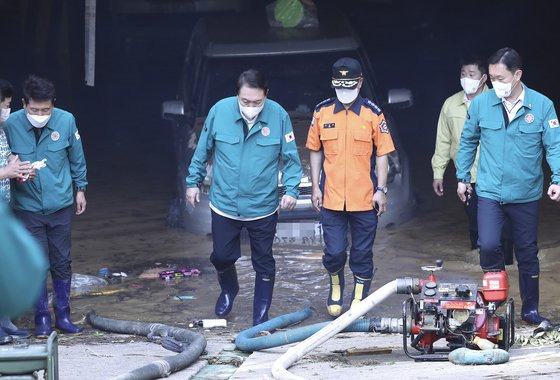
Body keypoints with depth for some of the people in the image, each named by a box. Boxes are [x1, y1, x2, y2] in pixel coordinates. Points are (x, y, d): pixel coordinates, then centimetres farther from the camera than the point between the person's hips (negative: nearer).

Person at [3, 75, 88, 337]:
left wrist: (80, 189, 13)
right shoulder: (11, 125, -13)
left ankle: (63, 315, 21)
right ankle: (42, 318, 13)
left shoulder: (66, 121, -9)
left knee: (62, 263, 9)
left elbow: (77, 159, 6)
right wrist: (15, 172, -15)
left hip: (60, 205, 1)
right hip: (27, 207, -1)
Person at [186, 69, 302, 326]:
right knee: (221, 256, 14)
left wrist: (291, 189, -14)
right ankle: (228, 290, 46)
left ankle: (261, 316, 22)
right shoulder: (219, 111, -12)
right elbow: (202, 150, 3)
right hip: (224, 204, 1)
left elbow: (291, 158, -3)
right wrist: (193, 181, 9)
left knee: (263, 262, 9)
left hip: (263, 207, -1)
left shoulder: (279, 116, -13)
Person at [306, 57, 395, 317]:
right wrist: (315, 187, 6)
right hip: (331, 197, 1)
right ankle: (335, 286, 29)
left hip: (365, 198, -1)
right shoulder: (322, 112, 3)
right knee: (334, 252, 0)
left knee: (362, 254, 6)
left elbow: (382, 154, 2)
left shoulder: (372, 113, -1)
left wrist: (381, 190, -2)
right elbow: (315, 152, 10)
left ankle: (359, 301, 20)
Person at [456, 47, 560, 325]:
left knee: (527, 253, 11)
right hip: (490, 192, 0)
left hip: (526, 195, 0)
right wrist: (462, 177, 12)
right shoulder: (481, 103, -4)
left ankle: (530, 310, 25)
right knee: (488, 245, -16)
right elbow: (468, 142, 9)